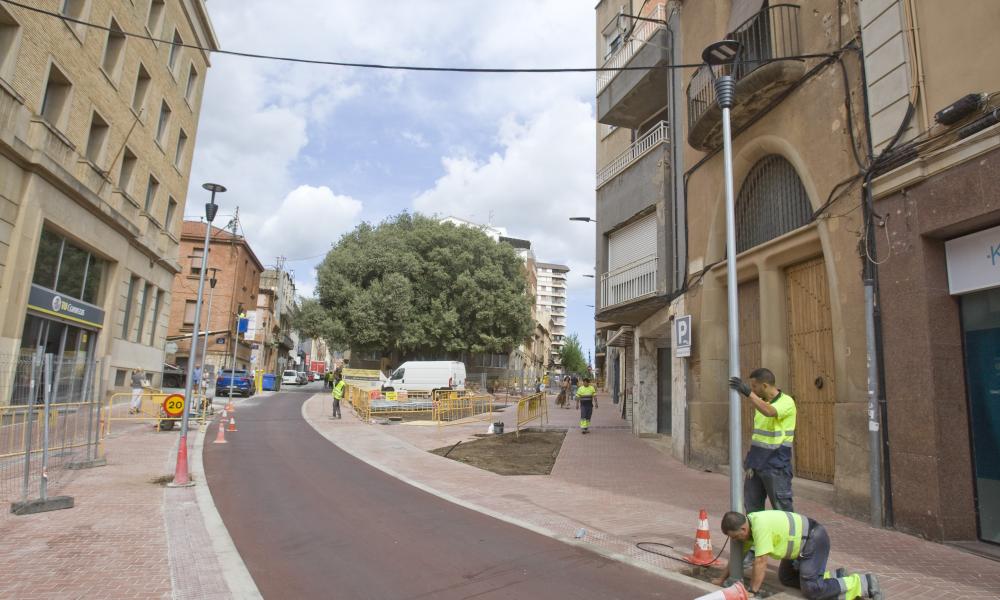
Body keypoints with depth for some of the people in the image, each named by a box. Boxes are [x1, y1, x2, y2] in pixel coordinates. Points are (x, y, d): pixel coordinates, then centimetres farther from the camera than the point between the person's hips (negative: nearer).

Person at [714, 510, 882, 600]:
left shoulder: (760, 526, -31)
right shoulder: (745, 525, -2)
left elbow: (761, 563, -29)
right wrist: (722, 579, 12)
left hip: (815, 540, -10)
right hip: (801, 544, 10)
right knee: (786, 578, 14)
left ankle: (863, 583, -5)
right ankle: (835, 576, 19)